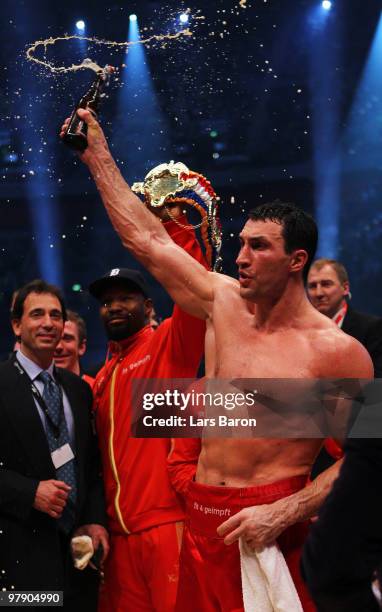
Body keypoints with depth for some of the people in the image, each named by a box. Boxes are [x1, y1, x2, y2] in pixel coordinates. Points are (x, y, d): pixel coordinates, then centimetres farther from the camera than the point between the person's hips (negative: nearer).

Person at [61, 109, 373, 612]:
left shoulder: (337, 351, -9)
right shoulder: (222, 302, 7)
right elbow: (147, 239, 12)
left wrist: (284, 513, -18)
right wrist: (98, 155, 15)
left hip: (272, 527, -5)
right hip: (202, 520, 5)